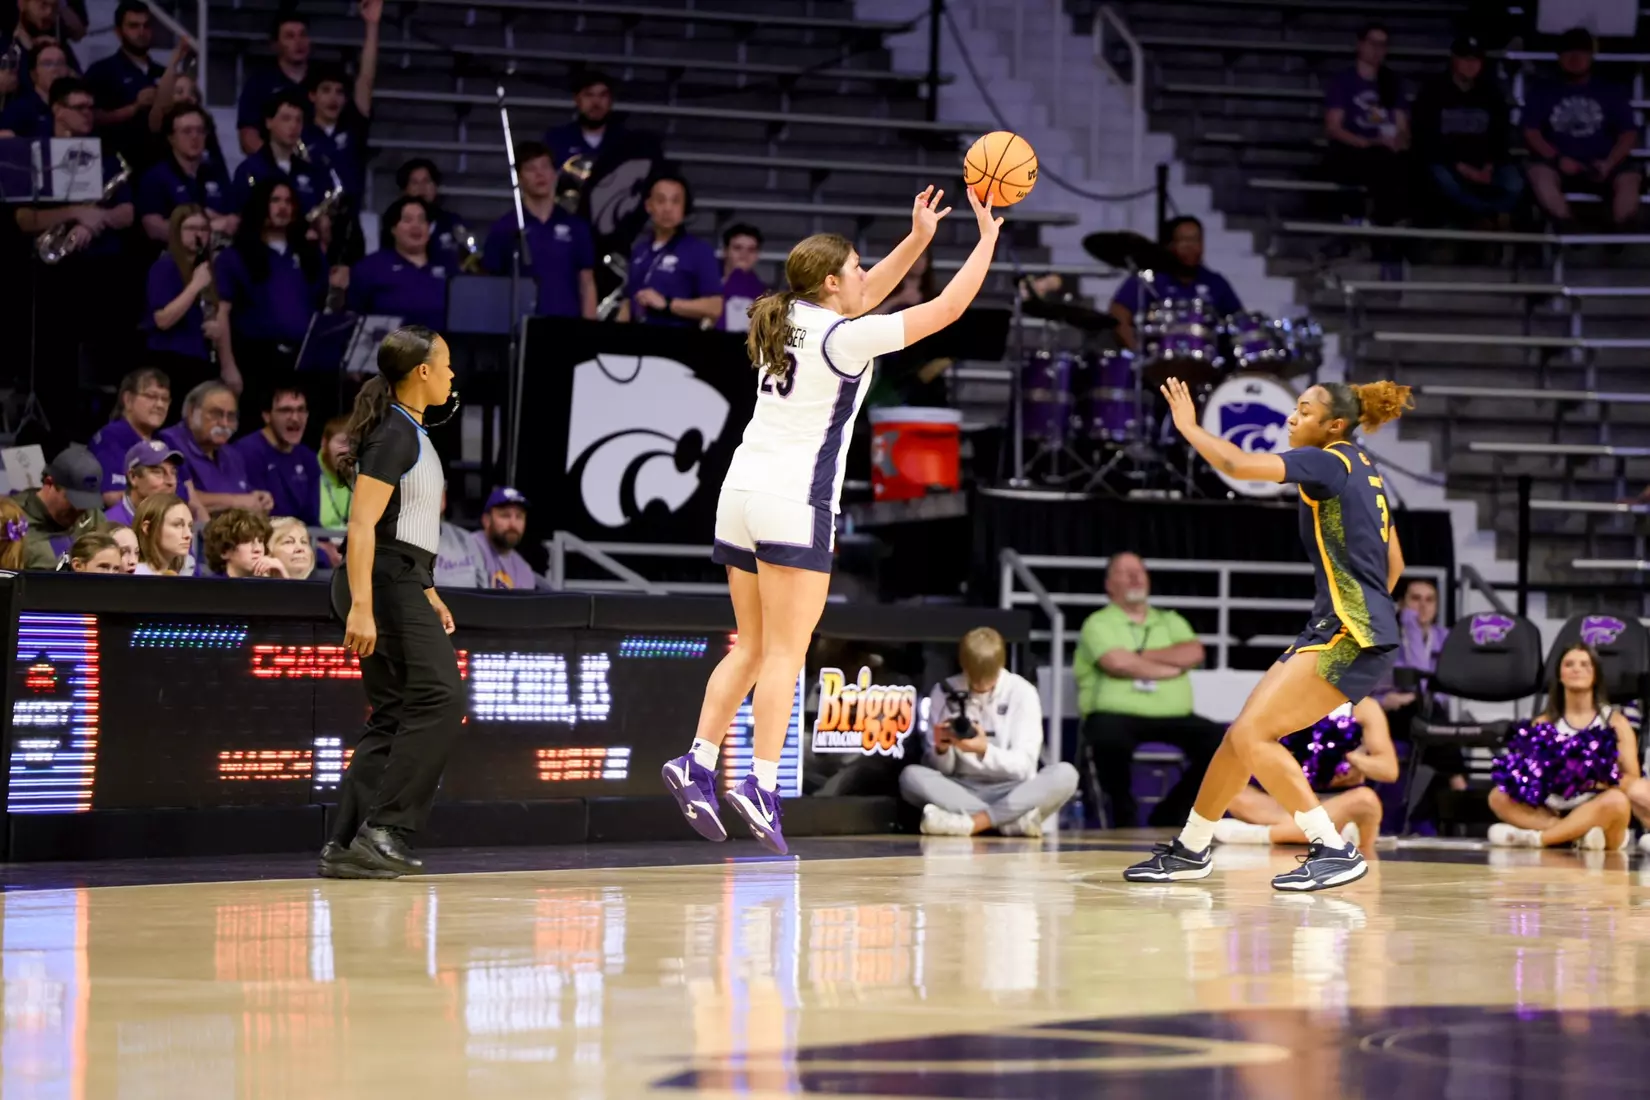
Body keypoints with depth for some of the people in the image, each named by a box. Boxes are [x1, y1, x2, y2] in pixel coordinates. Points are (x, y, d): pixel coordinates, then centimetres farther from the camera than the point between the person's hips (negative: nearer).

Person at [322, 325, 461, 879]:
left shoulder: (411, 434, 19)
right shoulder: (394, 435, -12)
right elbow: (362, 525, -20)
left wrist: (428, 594, 29)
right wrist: (361, 606, -27)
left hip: (402, 584, 10)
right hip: (386, 583, -10)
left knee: (392, 717, 7)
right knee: (439, 698, -15)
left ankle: (345, 844, 5)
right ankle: (383, 829, -17)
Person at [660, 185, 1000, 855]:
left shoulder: (788, 322, 11)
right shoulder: (841, 339, -10)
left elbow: (863, 298, 30)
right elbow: (947, 308, -6)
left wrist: (917, 238, 27)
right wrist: (987, 240, 6)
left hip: (742, 495, 8)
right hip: (794, 503, -8)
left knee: (751, 649, 12)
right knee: (784, 654, -8)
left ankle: (698, 763, 2)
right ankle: (762, 786, -16)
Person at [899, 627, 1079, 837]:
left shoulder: (1022, 692, -2)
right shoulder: (944, 692, 2)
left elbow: (1024, 765, -9)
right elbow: (941, 769, 1)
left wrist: (985, 750, -26)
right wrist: (941, 749, -21)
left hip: (1012, 792, -1)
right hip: (962, 792, 1)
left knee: (1064, 774, -30)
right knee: (910, 776, -28)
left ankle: (970, 822, -39)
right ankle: (1013, 819, -37)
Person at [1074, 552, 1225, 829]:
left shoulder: (1171, 621, 23)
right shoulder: (1099, 624, 8)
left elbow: (1194, 653, 2)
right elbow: (1117, 663, -11)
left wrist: (1140, 656, -5)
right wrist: (1171, 667, -1)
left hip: (1174, 717, 4)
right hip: (1117, 715, -4)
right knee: (1109, 737, -40)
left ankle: (1170, 813, 0)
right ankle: (1123, 813, -10)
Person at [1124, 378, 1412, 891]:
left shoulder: (1330, 462, -11)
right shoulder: (1362, 470, 18)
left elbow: (1239, 464, -23)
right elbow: (1394, 564, 25)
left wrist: (1188, 427, -7)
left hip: (1348, 636, -10)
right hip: (1337, 632, 10)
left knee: (1251, 735, -16)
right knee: (1244, 733, 13)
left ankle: (1334, 851, -14)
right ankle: (1189, 849, 26)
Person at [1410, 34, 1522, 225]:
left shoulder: (1491, 92, 5)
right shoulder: (1434, 91, -6)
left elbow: (1499, 136, 6)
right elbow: (1425, 140, -10)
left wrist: (1489, 166, -14)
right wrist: (1459, 166, -20)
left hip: (1483, 161, 2)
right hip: (1445, 160, -2)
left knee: (1514, 186, -28)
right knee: (1444, 180, -39)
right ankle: (1496, 216, -20)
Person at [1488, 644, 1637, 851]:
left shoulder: (1615, 722, 7)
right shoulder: (1543, 723, 13)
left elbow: (1633, 781, 1)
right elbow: (1524, 770, 8)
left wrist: (1596, 782, -18)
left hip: (1598, 819, -3)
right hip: (1551, 813, 3)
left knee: (1617, 801, -36)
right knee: (1499, 797, -20)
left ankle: (1534, 838, -34)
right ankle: (1577, 836, -34)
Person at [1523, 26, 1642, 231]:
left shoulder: (1611, 93, 17)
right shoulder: (1544, 93, 16)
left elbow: (1629, 133, 7)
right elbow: (1531, 133, 5)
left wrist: (1609, 163, -12)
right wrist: (1558, 158, -13)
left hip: (1601, 166, 0)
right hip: (1561, 166, 0)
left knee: (1630, 175, -32)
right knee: (1539, 171, -35)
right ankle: (1568, 228, -43)